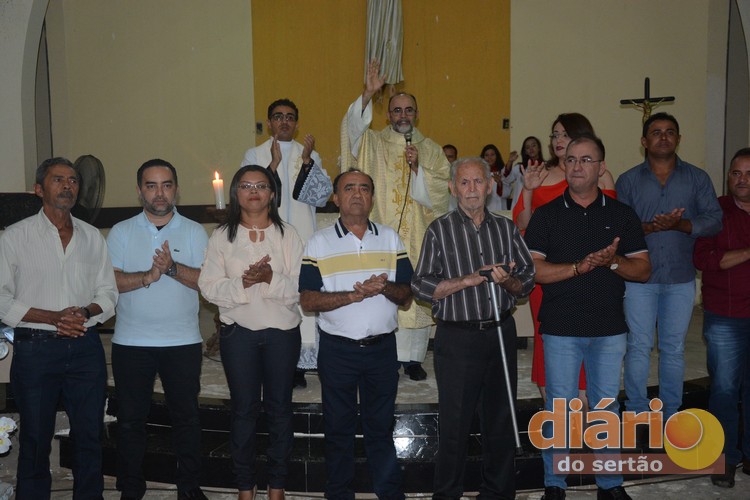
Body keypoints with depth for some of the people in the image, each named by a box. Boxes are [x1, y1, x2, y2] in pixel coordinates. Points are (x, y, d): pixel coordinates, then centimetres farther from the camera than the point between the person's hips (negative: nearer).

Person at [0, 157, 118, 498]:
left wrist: (85, 312, -10)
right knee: (35, 439, 8)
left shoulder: (92, 237, 9)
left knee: (90, 435, 9)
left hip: (86, 347, 3)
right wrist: (54, 317, -16)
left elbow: (108, 294, 10)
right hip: (35, 348, -3)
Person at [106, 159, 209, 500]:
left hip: (183, 343, 0)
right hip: (131, 343, 0)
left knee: (186, 416, 8)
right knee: (130, 418, 9)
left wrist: (173, 268, -20)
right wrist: (148, 276, -20)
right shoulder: (121, 232, 5)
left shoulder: (194, 232, 4)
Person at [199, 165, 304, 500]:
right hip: (238, 333, 0)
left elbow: (299, 289, -6)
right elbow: (209, 287, -5)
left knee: (279, 408, 8)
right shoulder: (222, 236, 4)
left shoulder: (288, 235, 2)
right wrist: (243, 283, -21)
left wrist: (271, 277, -24)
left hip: (282, 332, 0)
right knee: (244, 409, 7)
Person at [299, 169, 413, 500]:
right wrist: (354, 294, -20)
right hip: (337, 349, -1)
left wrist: (385, 288, -18)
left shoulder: (390, 239, 6)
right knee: (339, 427, 11)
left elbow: (406, 296, 3)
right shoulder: (319, 243, -1)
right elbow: (308, 300, -9)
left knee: (381, 426, 12)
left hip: (382, 347, 2)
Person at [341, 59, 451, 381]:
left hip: (418, 237, 2)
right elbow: (353, 128, -12)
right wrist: (369, 93, -24)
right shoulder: (373, 143, 9)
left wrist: (417, 167, -11)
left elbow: (440, 194, 4)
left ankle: (413, 357, 12)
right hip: (381, 234, -1)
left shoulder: (432, 150, 12)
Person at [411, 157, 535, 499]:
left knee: (501, 420, 12)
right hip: (457, 338, -3)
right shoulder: (440, 230, -1)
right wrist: (469, 280, -16)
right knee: (454, 423, 3)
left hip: (501, 332, 3)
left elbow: (527, 281, 9)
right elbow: (422, 286, -8)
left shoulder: (506, 228, 9)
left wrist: (507, 281, -12)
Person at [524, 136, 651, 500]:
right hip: (561, 329, -1)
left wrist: (613, 262, -16)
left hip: (609, 329, 2)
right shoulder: (547, 215, 1)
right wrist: (579, 267, -20)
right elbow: (532, 269, -8)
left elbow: (643, 269, 3)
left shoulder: (621, 214, 6)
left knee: (606, 407, 12)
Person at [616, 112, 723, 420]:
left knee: (674, 349, 11)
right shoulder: (628, 181, 4)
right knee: (639, 346, 3)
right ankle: (637, 415, 16)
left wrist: (679, 225, -19)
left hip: (681, 279, 1)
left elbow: (714, 220, -3)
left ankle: (671, 415, 24)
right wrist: (650, 227, -22)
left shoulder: (697, 178, 6)